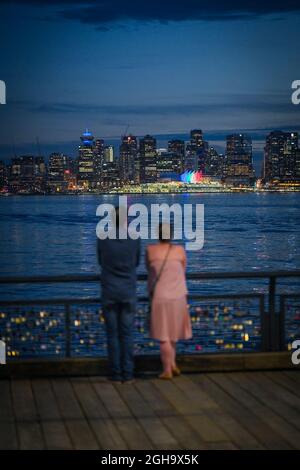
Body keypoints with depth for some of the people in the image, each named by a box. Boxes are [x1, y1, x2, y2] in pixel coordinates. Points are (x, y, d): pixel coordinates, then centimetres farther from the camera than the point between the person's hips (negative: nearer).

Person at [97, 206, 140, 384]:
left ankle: (116, 374, 6)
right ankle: (128, 374, 5)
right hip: (129, 292, 0)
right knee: (127, 334, 6)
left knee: (113, 334, 5)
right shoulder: (135, 239, -5)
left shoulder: (103, 239, -7)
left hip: (109, 292, 0)